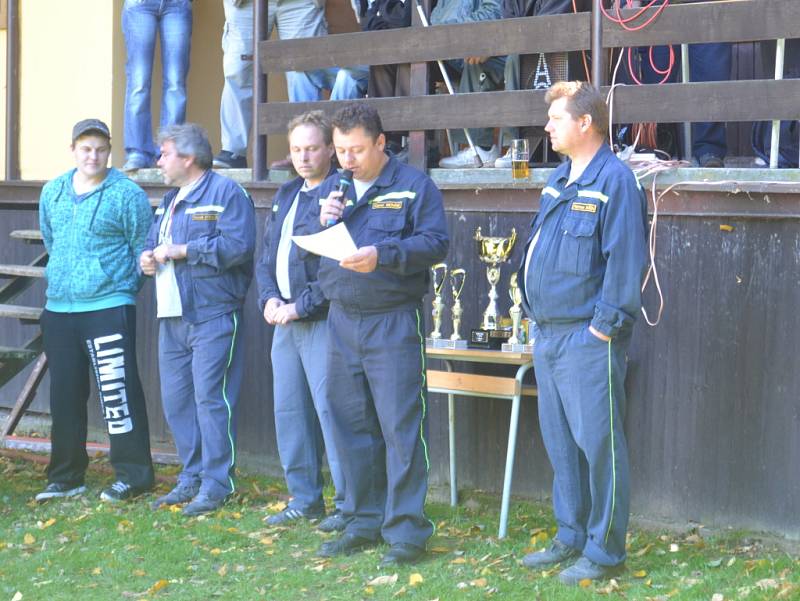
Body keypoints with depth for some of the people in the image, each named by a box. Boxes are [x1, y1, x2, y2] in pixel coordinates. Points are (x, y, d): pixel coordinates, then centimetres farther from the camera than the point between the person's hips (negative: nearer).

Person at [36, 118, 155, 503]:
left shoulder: (127, 194, -6)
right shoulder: (52, 193, 11)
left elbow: (143, 250, -2)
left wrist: (125, 288, -1)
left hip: (109, 309, -6)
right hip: (58, 310, 6)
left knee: (116, 392, -9)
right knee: (64, 395, 11)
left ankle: (132, 475, 0)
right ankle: (65, 477, 21)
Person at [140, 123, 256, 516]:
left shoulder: (225, 193, -8)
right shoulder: (170, 200, 21)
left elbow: (238, 245, -21)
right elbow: (153, 243, 30)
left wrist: (179, 251, -16)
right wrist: (147, 258, 5)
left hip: (212, 317, -9)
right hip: (172, 318, 9)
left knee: (211, 399, -8)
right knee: (176, 400, 10)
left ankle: (216, 484, -1)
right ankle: (192, 478, 19)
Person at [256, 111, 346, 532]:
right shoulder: (286, 196, 17)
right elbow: (266, 256, 20)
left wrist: (300, 306, -16)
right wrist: (270, 299, 3)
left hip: (322, 320, -9)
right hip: (284, 322, 9)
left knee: (331, 410, -9)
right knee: (289, 410, 11)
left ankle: (349, 504, -3)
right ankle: (304, 499, 21)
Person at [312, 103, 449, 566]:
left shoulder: (414, 185, -2)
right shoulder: (330, 188, 15)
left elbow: (436, 244, -11)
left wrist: (382, 255, -23)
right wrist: (322, 221, -7)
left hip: (395, 323, -6)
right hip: (342, 320, 6)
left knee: (401, 427, -7)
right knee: (352, 427, 11)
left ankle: (407, 531, -3)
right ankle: (364, 522, 21)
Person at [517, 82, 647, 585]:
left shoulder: (614, 180, -12)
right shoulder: (560, 180, 15)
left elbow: (626, 260, -17)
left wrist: (605, 326, -18)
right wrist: (534, 310, 17)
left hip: (588, 340, -9)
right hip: (548, 335, 9)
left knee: (598, 443, -5)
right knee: (561, 444, 15)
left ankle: (604, 552, 1)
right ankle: (572, 538, 25)